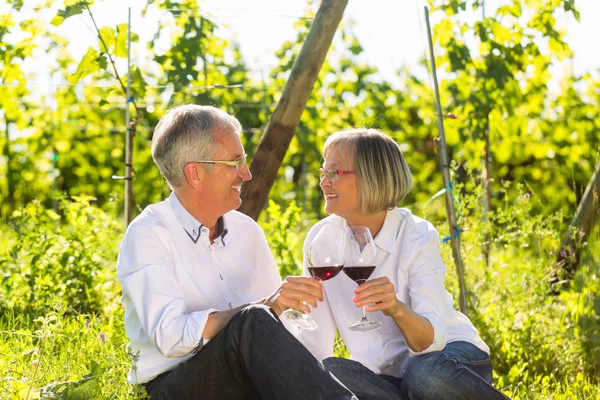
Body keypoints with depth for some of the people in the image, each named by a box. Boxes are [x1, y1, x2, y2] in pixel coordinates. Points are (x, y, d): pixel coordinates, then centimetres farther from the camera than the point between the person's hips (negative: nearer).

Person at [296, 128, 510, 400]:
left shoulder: (417, 237, -14)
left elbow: (430, 341, -23)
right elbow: (315, 346, -4)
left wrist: (396, 309, -42)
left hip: (445, 359, -2)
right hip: (383, 377, 3)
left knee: (425, 375, -38)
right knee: (327, 372, -30)